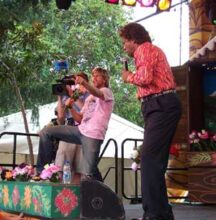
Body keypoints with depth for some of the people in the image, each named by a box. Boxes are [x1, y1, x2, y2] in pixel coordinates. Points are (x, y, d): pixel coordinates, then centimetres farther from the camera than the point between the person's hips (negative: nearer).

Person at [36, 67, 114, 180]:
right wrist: (70, 107, 1)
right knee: (45, 132, 1)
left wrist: (84, 83, -45)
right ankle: (42, 169, 4)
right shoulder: (89, 98, 26)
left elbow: (97, 93, -25)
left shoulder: (107, 92, 3)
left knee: (88, 173, -14)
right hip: (81, 130, 8)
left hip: (93, 135, -8)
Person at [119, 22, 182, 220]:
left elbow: (145, 77, -19)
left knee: (150, 157, -16)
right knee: (155, 160, 10)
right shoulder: (152, 50, 28)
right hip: (162, 106, 11)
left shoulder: (144, 49, -3)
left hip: (161, 106, -11)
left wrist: (129, 77, -2)